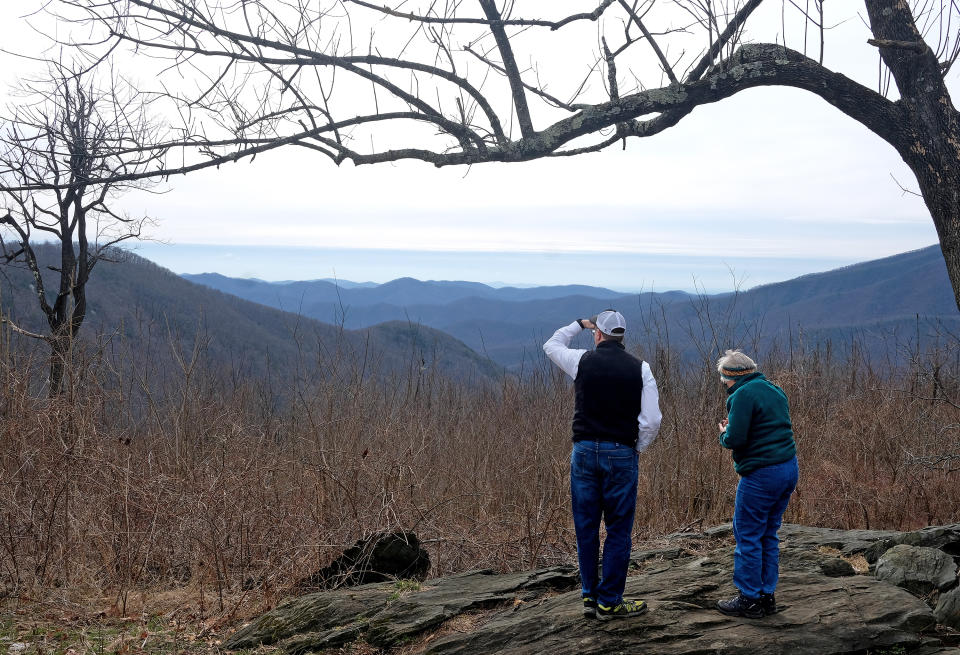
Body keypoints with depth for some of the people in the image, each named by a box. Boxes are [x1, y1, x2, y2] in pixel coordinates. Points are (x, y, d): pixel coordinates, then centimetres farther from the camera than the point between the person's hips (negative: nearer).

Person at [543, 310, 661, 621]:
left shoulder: (582, 361, -2)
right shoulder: (639, 368, -2)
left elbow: (551, 345, 20)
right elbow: (652, 420, -4)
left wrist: (579, 324, 30)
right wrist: (636, 449, 11)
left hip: (584, 452, 2)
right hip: (621, 454, -1)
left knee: (586, 528, 11)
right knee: (618, 530, 6)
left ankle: (589, 597, 18)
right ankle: (609, 602, 9)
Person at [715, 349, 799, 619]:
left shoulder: (743, 394, -14)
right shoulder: (774, 389, 14)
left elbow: (735, 439, -19)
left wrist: (724, 433, 3)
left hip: (762, 475, -9)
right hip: (789, 469, 9)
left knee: (747, 536, 2)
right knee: (768, 535, 17)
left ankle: (750, 599, 7)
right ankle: (767, 594, 22)